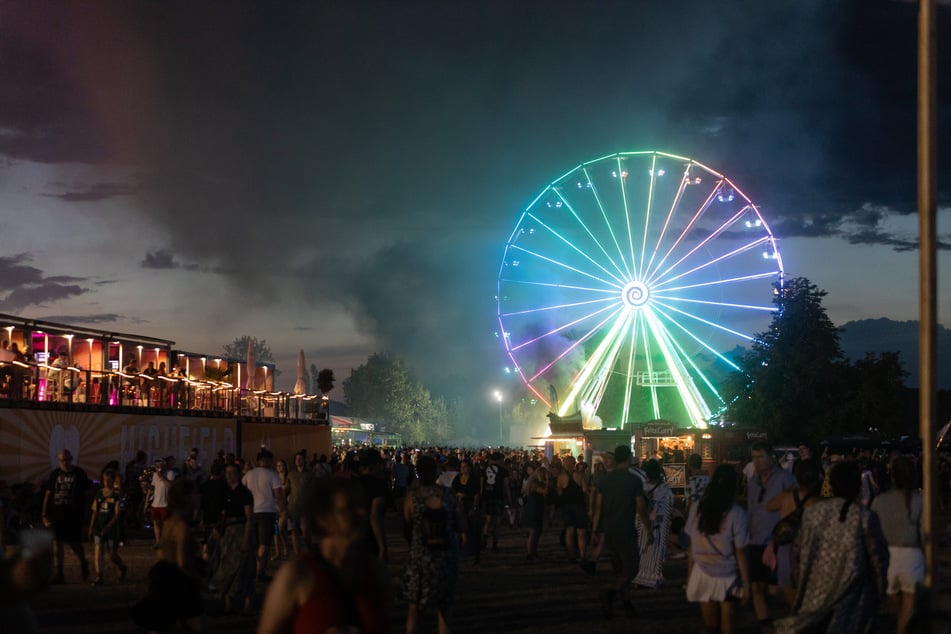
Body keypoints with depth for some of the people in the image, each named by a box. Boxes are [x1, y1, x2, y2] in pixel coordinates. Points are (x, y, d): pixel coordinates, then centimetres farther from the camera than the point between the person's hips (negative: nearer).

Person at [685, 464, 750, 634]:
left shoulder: (696, 508, -6)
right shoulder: (737, 514, -14)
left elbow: (692, 546, -2)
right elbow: (740, 553, -11)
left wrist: (689, 575, 8)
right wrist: (746, 583, -2)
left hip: (702, 576, 3)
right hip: (727, 578, -2)